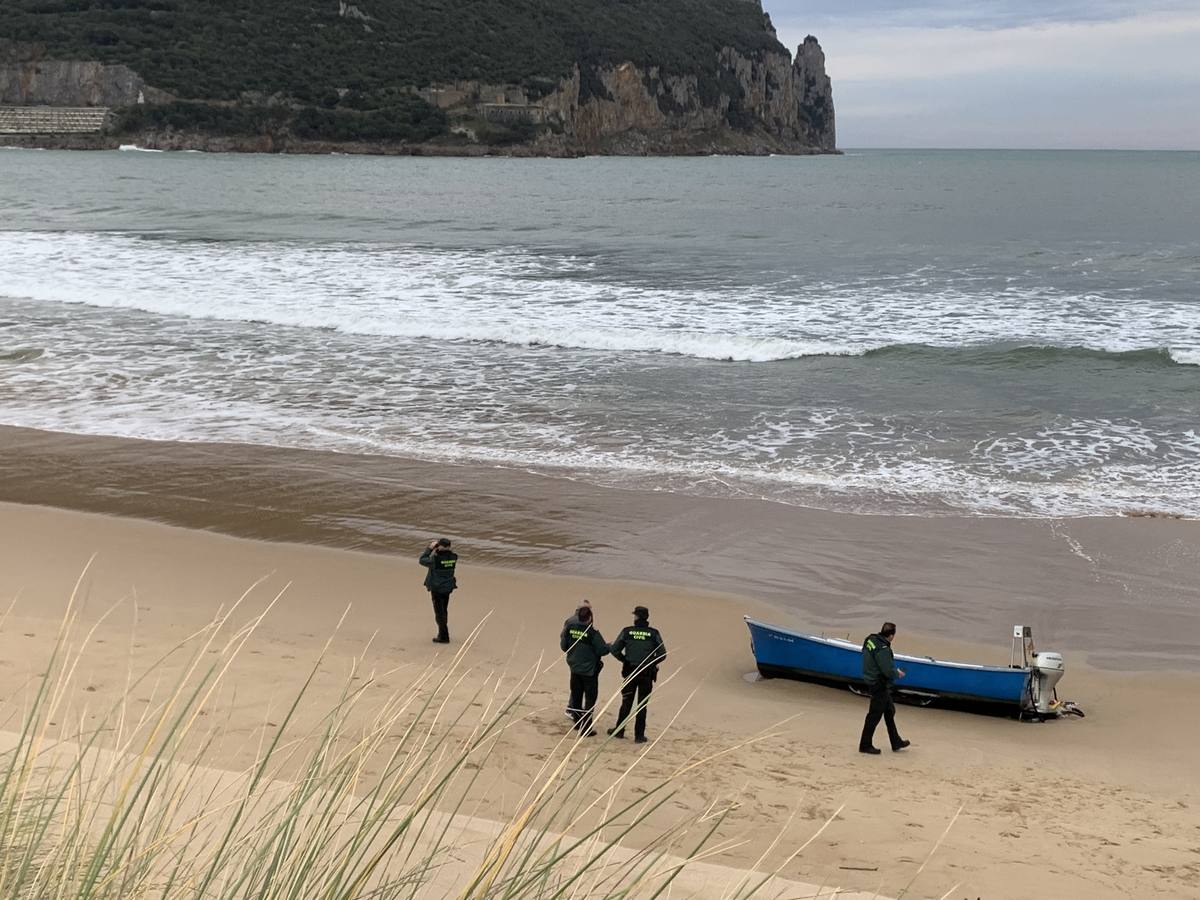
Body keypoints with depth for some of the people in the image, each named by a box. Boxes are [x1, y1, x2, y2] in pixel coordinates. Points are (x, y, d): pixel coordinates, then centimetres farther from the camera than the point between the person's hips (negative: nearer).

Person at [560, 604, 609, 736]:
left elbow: (563, 646, 3)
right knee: (590, 699, 5)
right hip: (589, 670, -5)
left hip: (574, 667, 5)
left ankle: (577, 723, 31)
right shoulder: (592, 633, -21)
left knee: (576, 695, 18)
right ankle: (585, 729, 4)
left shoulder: (569, 628, -7)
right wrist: (610, 647, 4)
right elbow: (602, 650, -17)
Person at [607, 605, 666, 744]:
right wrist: (652, 663, 9)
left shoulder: (627, 632, -4)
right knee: (642, 705, 7)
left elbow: (614, 650, -5)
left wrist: (624, 660, 9)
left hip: (630, 672, 1)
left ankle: (619, 731, 21)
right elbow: (662, 654, -7)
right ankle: (639, 735, 9)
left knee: (626, 703, 14)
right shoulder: (653, 633, -5)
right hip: (647, 675, 0)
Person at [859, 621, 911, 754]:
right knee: (875, 715, 3)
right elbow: (889, 672, -26)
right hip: (880, 685, -10)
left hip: (872, 681, 10)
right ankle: (865, 745, 14)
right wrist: (898, 673, -3)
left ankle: (896, 742, 32)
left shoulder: (871, 640, 0)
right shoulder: (883, 650, -28)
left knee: (889, 711, 21)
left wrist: (894, 671, 11)